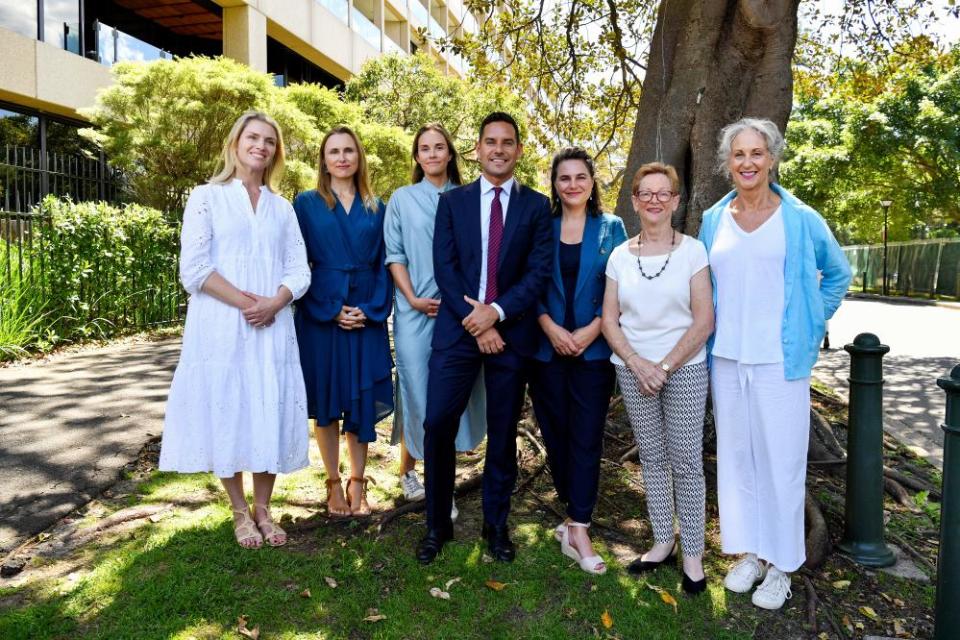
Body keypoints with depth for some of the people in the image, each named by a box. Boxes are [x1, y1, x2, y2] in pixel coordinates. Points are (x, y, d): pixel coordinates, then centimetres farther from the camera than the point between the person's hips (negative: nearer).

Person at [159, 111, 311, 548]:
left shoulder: (282, 207, 14)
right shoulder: (207, 197, 4)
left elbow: (299, 271, 6)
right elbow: (194, 269, -6)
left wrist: (273, 304, -12)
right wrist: (245, 303, -14)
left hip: (272, 329, 3)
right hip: (221, 328, -3)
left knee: (270, 416, 4)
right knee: (225, 414, 2)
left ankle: (263, 509, 19)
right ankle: (240, 512, 18)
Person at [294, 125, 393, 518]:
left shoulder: (376, 208, 11)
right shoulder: (306, 203, 4)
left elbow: (383, 263, 7)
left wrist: (372, 309, -8)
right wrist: (331, 310, -11)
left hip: (367, 317, 2)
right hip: (321, 316, -1)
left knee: (362, 399, 5)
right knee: (326, 398, 5)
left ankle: (358, 483, 18)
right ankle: (334, 483, 19)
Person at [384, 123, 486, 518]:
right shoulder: (402, 199, 7)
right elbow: (394, 255, 3)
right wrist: (413, 298, -8)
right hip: (415, 311, -1)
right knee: (416, 390, 1)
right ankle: (407, 471, 23)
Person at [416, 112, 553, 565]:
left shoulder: (537, 206, 6)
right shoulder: (452, 202, 7)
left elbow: (539, 272, -3)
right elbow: (444, 268, -1)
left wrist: (497, 311, -15)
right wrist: (473, 321, -12)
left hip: (511, 331, 0)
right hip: (458, 328, 0)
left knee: (503, 433, 9)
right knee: (438, 425, -4)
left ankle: (496, 525, 26)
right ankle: (437, 525, 15)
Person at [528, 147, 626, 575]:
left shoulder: (611, 228, 4)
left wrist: (592, 330, -11)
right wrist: (551, 328, -11)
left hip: (594, 348, -1)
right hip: (547, 348, 1)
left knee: (586, 437, -2)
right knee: (555, 433, 7)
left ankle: (577, 529, 5)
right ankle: (574, 512, 25)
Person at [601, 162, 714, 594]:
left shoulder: (692, 250, -3)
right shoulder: (620, 255, 5)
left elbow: (704, 321, -7)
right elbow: (609, 320, 3)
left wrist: (665, 367, -11)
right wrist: (638, 364, -9)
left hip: (684, 369, -3)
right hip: (633, 370, 3)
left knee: (685, 462, 2)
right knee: (651, 458, 12)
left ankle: (692, 553, 17)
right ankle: (663, 541, 26)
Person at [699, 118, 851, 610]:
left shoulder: (800, 218, -1)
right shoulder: (713, 219, 8)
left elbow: (838, 273, 11)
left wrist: (811, 324, 4)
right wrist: (707, 344, 9)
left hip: (780, 360, -3)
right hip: (726, 358, 3)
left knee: (780, 459, 2)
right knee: (735, 455, 10)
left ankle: (780, 564, 18)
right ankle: (749, 552, 26)